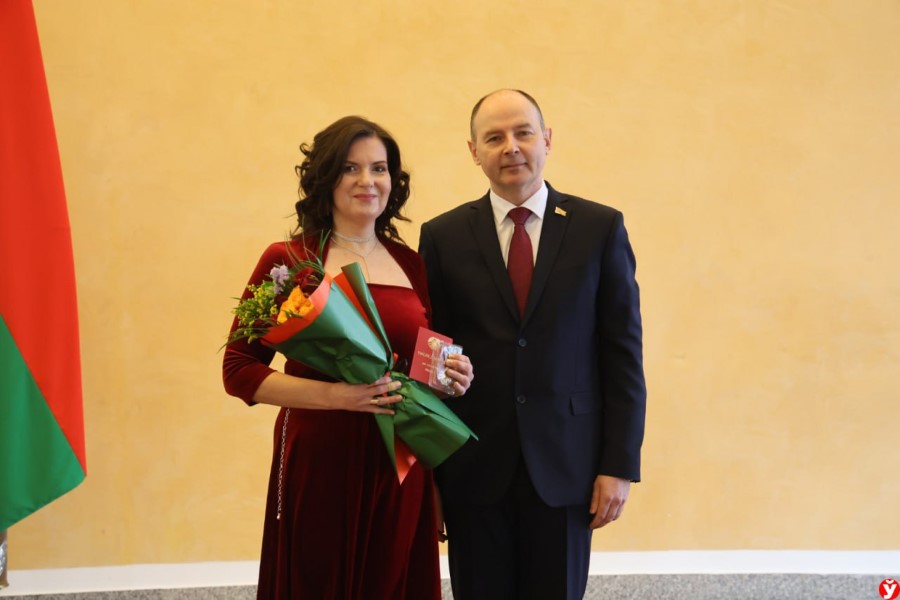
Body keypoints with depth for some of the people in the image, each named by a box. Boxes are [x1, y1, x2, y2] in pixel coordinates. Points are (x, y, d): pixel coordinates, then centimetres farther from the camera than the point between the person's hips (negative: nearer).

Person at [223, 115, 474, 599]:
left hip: (401, 467, 4)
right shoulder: (287, 260, -4)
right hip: (318, 463, -3)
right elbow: (239, 370, -7)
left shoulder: (412, 264, 8)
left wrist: (451, 376, -2)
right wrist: (334, 395, -19)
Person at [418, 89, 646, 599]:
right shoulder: (443, 236, 2)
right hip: (473, 465, 1)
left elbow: (623, 352, 0)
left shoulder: (601, 228, 0)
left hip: (565, 463, 0)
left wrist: (621, 464, -5)